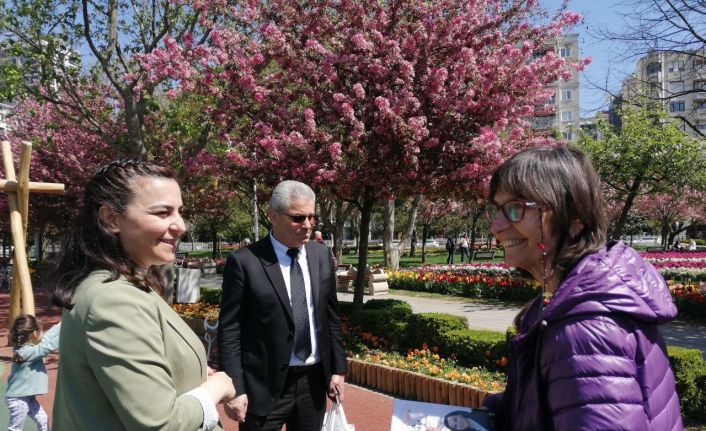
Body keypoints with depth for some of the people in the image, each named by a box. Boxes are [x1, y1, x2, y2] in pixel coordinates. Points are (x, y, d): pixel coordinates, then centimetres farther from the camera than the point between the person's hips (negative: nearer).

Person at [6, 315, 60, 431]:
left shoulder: (26, 347, -1)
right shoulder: (27, 352, -28)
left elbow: (46, 338, 8)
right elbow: (48, 345, -35)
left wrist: (60, 325, 13)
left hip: (27, 397, 9)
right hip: (18, 399, -9)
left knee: (43, 420, 18)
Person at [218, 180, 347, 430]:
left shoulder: (322, 255, 2)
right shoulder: (244, 262, -12)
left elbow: (331, 317, 9)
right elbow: (229, 331, -10)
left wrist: (338, 368, 7)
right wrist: (235, 389, -12)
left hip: (314, 381, 5)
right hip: (265, 386, -4)